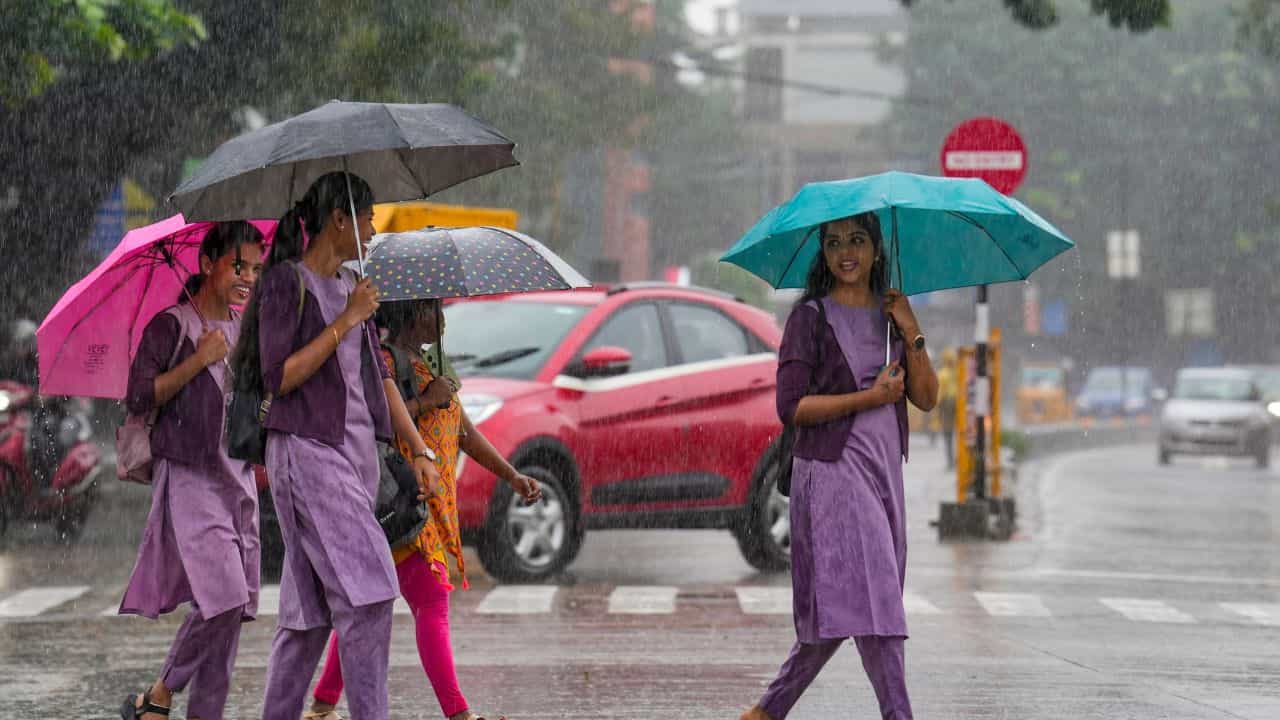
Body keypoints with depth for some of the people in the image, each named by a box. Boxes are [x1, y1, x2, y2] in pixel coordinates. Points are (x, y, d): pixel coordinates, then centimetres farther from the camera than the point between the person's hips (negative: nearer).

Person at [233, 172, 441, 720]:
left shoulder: (348, 285, 16)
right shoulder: (285, 284, -7)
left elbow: (378, 375, 18)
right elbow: (278, 378, -14)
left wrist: (419, 450, 12)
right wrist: (346, 321, -15)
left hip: (355, 450, 8)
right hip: (307, 453, -8)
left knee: (311, 607, 7)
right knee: (367, 591, -16)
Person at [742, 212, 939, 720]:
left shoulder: (889, 314, 14)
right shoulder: (810, 317, -3)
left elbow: (926, 398, 8)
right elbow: (791, 406, -11)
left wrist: (912, 334, -4)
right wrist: (871, 398, -13)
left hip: (884, 470, 6)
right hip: (833, 471, -6)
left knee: (836, 612, 8)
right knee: (868, 602, -14)